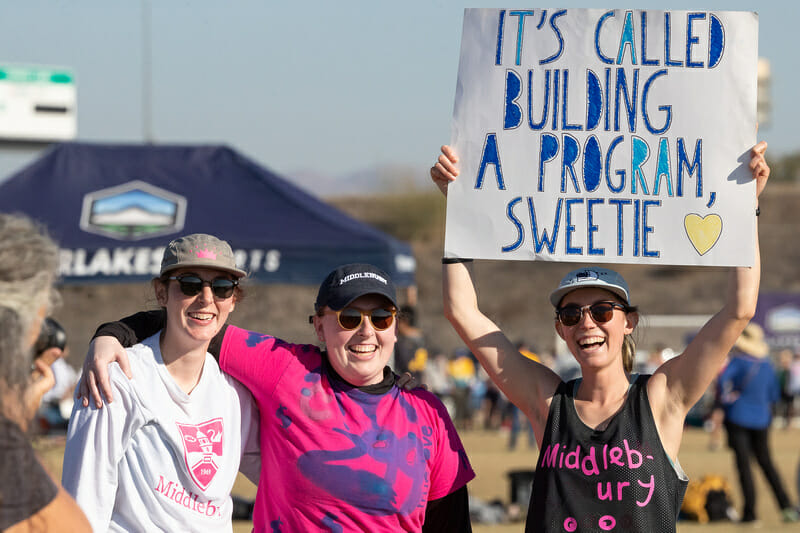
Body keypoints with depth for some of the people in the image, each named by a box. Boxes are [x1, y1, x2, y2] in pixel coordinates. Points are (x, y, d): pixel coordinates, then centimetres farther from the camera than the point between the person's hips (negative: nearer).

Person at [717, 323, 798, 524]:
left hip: (738, 416, -5)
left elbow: (723, 378, -28)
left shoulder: (738, 361, -11)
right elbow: (774, 395, 11)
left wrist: (727, 396, -13)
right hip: (761, 419, 5)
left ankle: (750, 513, -4)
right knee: (766, 462, 14)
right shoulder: (767, 365, 5)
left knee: (743, 464, -2)